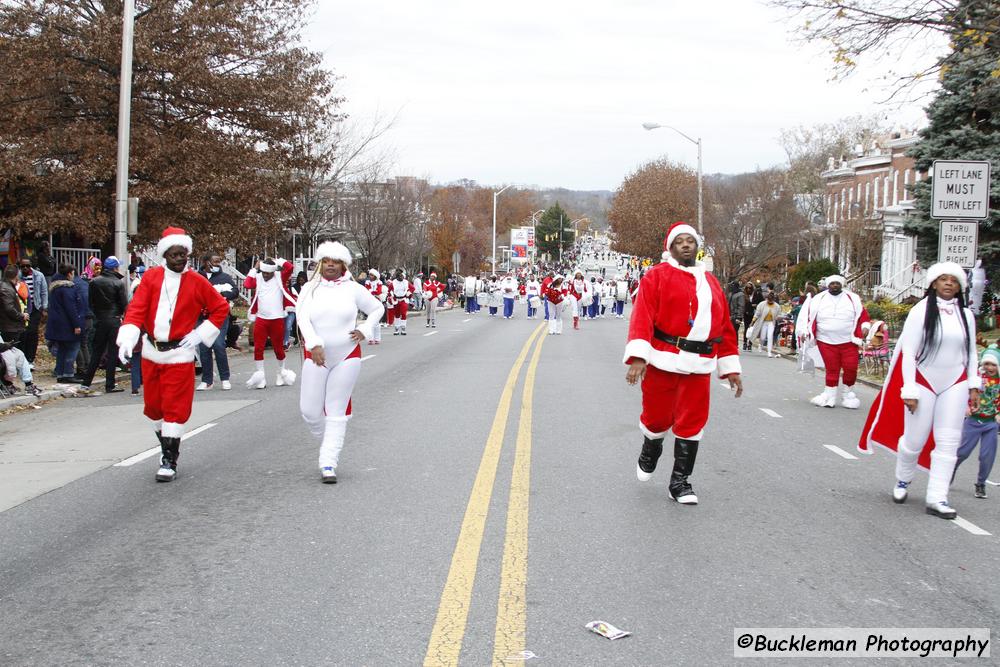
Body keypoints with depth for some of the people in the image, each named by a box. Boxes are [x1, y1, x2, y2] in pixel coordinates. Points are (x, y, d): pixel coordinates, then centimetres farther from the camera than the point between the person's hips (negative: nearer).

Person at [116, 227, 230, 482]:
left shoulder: (197, 282, -4)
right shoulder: (151, 277, 0)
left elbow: (221, 308, 4)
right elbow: (136, 309, -6)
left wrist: (200, 334, -5)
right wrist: (127, 339, -21)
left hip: (179, 354, -3)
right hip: (151, 353, 3)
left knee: (175, 408, -4)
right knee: (153, 405, 13)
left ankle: (169, 460, 4)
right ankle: (167, 447, 33)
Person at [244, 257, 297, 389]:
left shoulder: (280, 278, 0)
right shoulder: (257, 278, 4)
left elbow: (290, 267, -14)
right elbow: (247, 284, -14)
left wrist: (277, 261, -3)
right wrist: (255, 269, -6)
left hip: (277, 319, -1)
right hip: (261, 319, 1)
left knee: (278, 347, 10)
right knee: (258, 347, 0)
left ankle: (282, 372, 28)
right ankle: (260, 374, 9)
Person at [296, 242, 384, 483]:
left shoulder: (353, 289, 1)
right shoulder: (310, 288, 1)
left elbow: (377, 308, 14)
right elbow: (302, 317, -12)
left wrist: (365, 330, -1)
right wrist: (314, 344, -27)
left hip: (347, 357, -1)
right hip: (316, 355, 1)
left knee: (337, 411, 1)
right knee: (309, 409, 0)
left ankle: (328, 464, 3)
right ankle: (327, 442, 31)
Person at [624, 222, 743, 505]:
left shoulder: (711, 283, 16)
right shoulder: (658, 276, -1)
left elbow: (725, 327, 17)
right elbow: (642, 316, -11)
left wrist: (731, 367, 15)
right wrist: (638, 356, -23)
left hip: (699, 365, 4)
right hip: (663, 362, -4)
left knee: (692, 423, 4)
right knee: (658, 417, 6)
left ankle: (680, 481, 18)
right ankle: (649, 453, 40)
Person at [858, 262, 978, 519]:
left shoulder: (966, 315, 5)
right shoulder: (921, 311, -8)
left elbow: (971, 353, 13)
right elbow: (908, 353, -10)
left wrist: (973, 386, 7)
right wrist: (909, 390, -13)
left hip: (955, 385, 4)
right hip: (924, 382, -4)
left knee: (948, 442, -1)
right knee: (915, 440, 3)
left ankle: (936, 498, 2)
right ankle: (903, 481, 30)